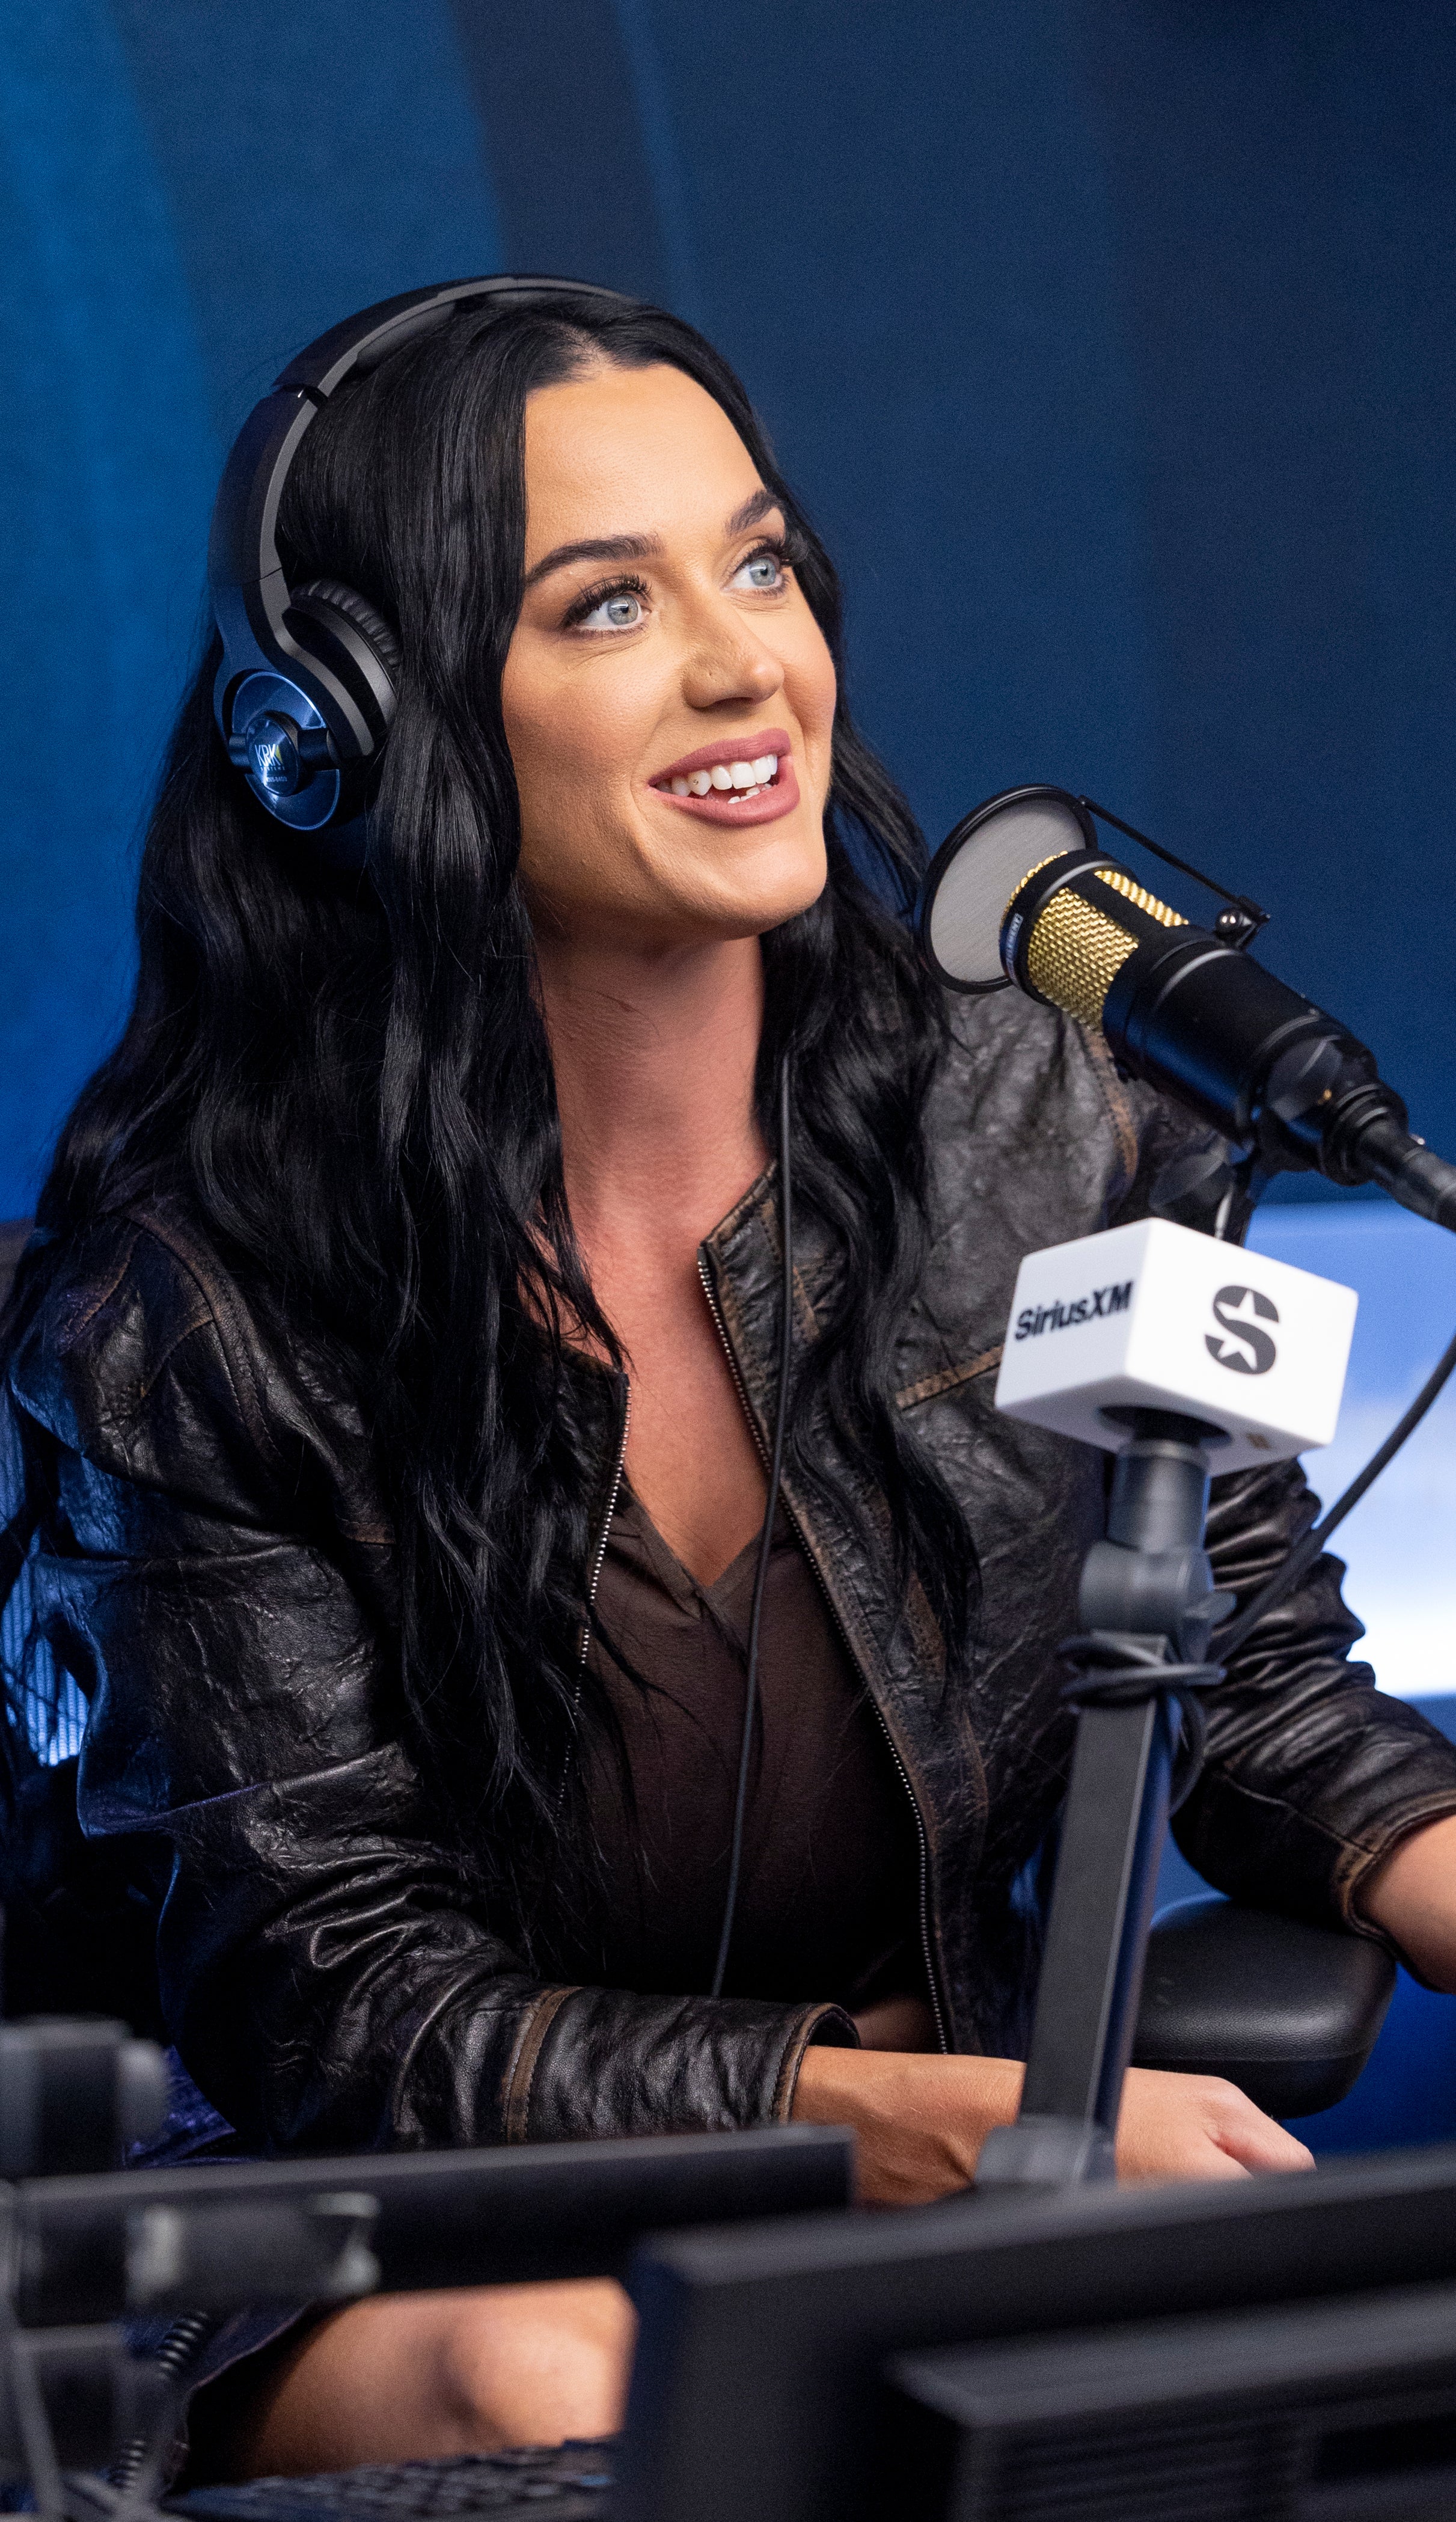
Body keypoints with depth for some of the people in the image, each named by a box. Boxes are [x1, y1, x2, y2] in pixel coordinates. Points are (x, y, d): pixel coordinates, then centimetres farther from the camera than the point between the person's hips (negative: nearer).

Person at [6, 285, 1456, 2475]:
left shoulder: (1048, 1126, -3)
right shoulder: (202, 1305, -13)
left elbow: (1260, 1696, 6)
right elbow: (335, 2006, -14)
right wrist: (948, 2119, -27)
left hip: (984, 2214, 3)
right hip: (418, 2271, -3)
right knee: (548, 2385, -36)